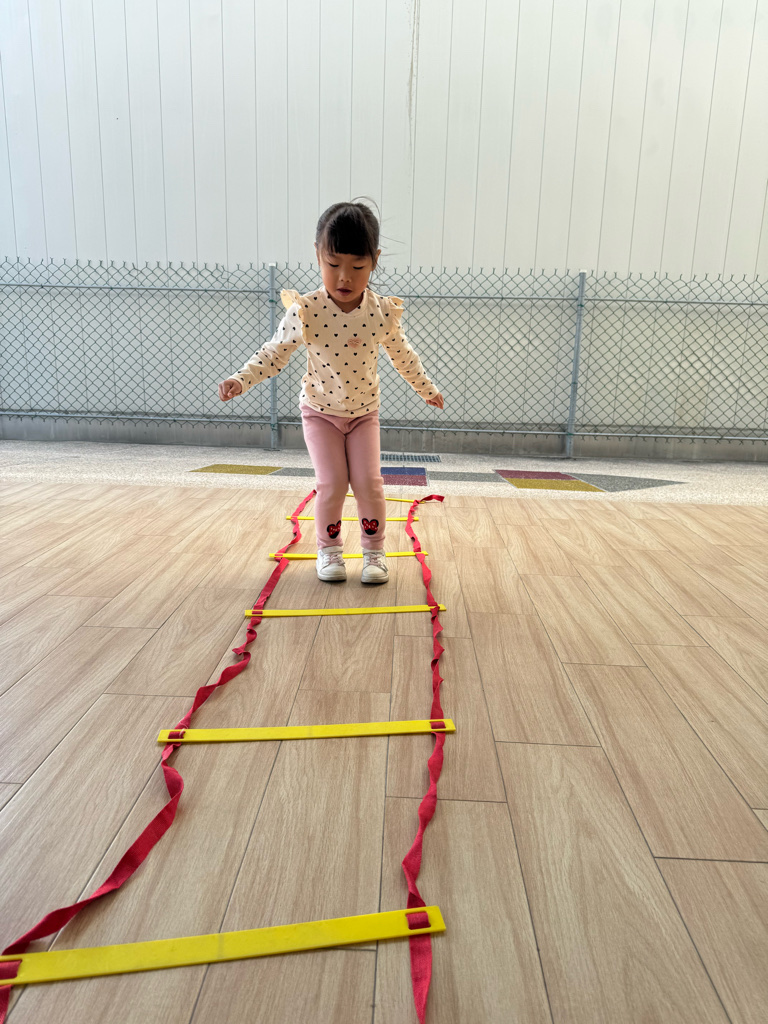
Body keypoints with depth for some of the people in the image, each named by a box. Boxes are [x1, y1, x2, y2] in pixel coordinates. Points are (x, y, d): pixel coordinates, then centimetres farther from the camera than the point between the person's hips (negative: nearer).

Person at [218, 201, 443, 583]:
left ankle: (374, 550, 15)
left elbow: (402, 354, 5)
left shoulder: (383, 312, -12)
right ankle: (328, 549, 16)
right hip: (320, 411, -1)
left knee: (369, 483, -4)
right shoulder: (305, 311, -19)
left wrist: (427, 389, 15)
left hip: (364, 411, 2)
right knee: (331, 484, -6)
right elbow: (275, 353, -11)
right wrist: (240, 380, -24)